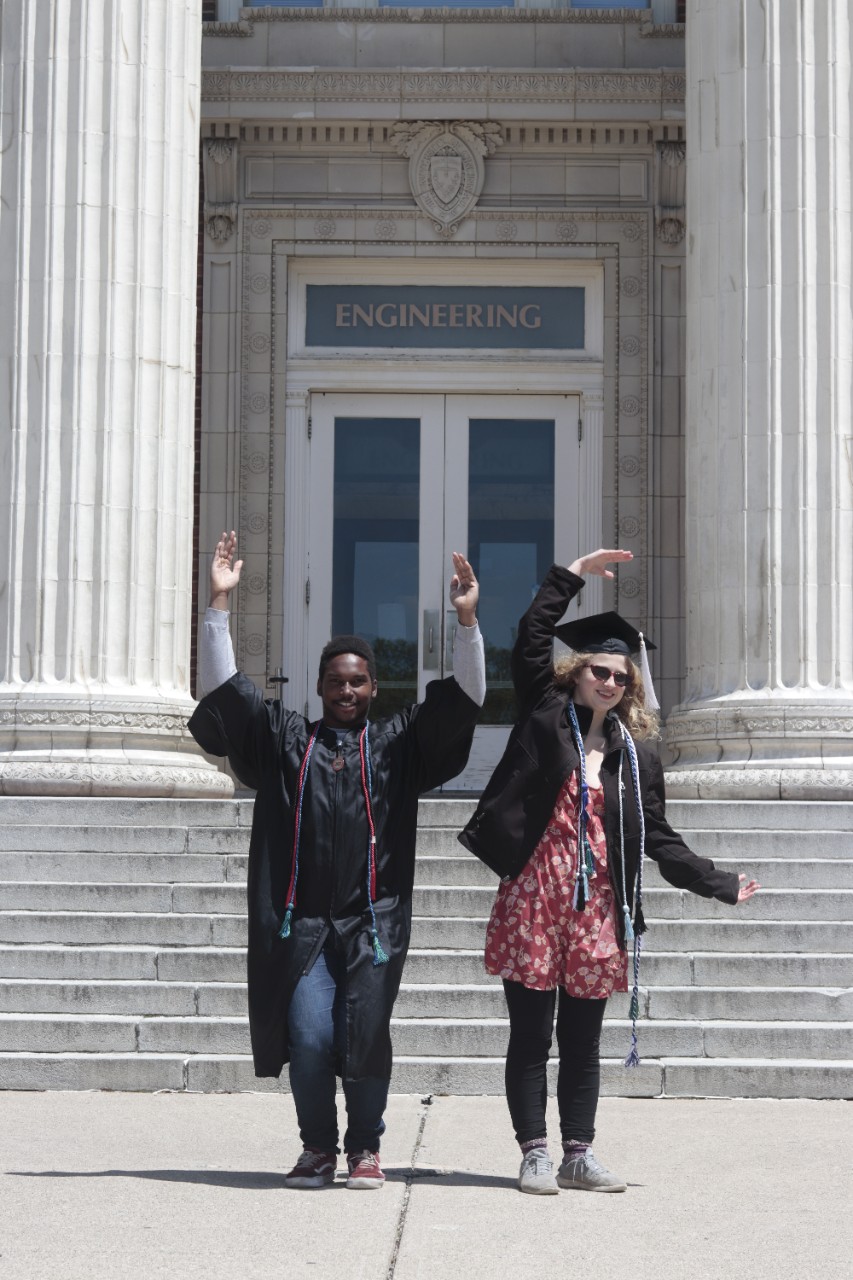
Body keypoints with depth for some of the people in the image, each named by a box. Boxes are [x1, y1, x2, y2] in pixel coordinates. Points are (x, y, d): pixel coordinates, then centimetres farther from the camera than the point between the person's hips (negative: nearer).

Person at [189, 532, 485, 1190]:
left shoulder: (398, 743, 12)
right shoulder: (285, 738, 13)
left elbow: (462, 700, 2)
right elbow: (223, 689, 6)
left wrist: (467, 620, -10)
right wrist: (220, 604, -3)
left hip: (373, 919, 0)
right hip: (302, 919, 0)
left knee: (366, 1037, -5)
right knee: (308, 1039, -8)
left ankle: (365, 1147, 14)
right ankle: (318, 1148, 11)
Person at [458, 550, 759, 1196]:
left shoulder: (636, 753, 11)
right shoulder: (545, 719, 4)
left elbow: (658, 837, 13)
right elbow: (531, 640, -6)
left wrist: (722, 884, 7)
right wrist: (572, 576, -5)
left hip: (596, 905, 3)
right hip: (533, 896, -3)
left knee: (582, 1041, 10)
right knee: (531, 1038, 2)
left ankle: (579, 1155, 17)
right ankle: (535, 1156, 10)